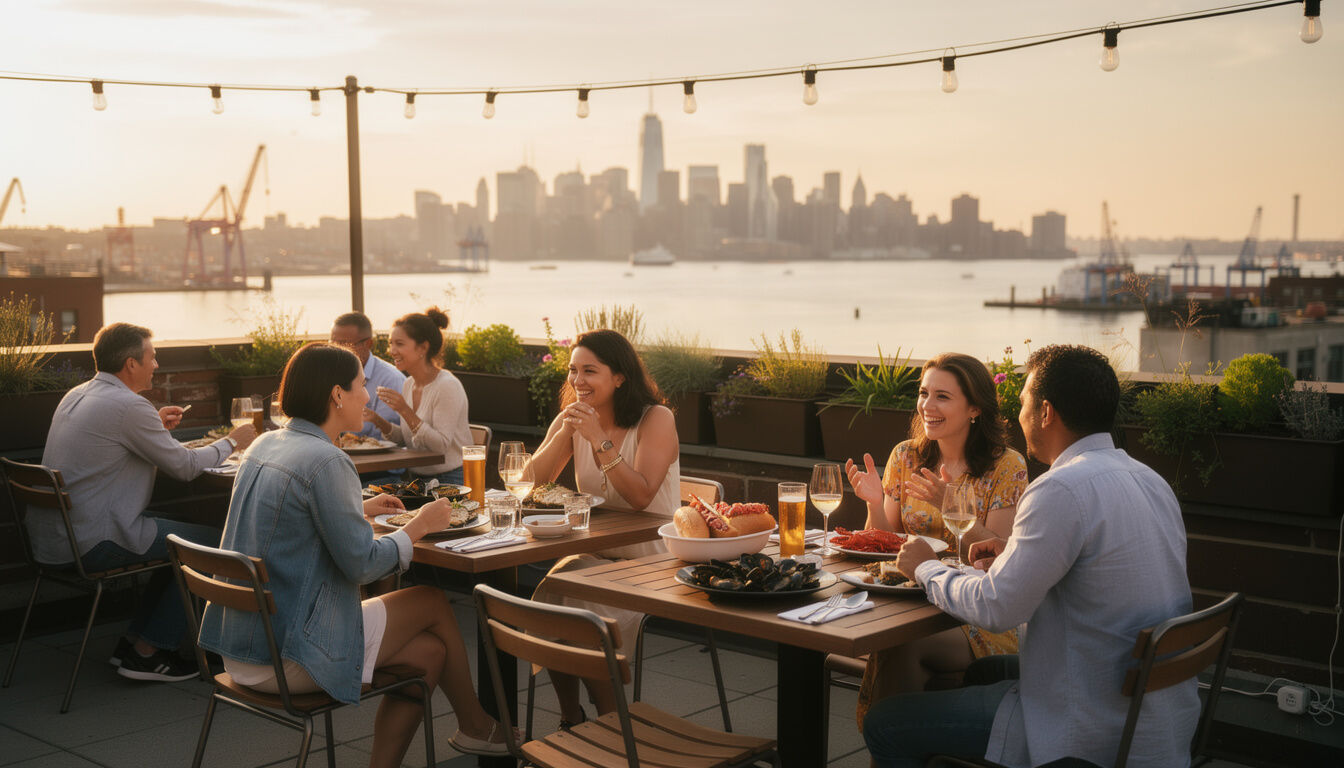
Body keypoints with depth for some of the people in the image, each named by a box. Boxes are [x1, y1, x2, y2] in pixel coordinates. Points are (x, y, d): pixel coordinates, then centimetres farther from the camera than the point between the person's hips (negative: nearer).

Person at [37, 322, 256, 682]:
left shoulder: (75, 396, 12)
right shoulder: (128, 406, -17)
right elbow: (184, 466, -11)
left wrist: (154, 425, 22)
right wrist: (232, 442, 6)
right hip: (91, 542, -10)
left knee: (177, 536, 22)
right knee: (211, 542, -2)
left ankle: (132, 643, 22)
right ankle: (146, 653, 3)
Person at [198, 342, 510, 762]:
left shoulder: (264, 445, 8)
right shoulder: (326, 461, -19)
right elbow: (362, 564, -18)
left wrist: (360, 509, 26)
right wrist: (419, 525, -3)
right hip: (288, 658, -9)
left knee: (428, 652, 12)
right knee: (434, 602, 8)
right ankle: (475, 727, 27)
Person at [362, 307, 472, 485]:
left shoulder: (448, 386, -14)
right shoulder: (408, 384, 10)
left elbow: (441, 445, -19)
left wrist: (405, 411, -25)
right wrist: (378, 421, 0)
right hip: (417, 477, 7)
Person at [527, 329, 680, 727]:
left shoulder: (656, 420, -11)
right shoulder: (571, 418, 6)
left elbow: (640, 496, -23)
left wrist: (600, 440, -26)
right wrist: (566, 432, -16)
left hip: (651, 561, -5)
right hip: (594, 554, 5)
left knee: (585, 613, -26)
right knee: (549, 598, -22)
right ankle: (571, 720, -3)